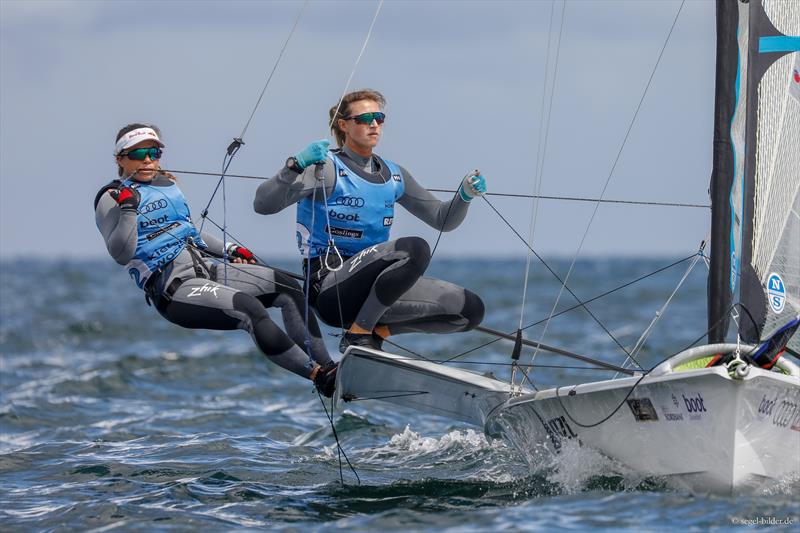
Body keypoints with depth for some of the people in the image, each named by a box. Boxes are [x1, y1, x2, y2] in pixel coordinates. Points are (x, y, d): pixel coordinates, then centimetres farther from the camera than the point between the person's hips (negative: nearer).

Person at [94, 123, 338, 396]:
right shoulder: (112, 198, -1)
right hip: (173, 287, -8)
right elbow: (121, 255, -14)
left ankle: (326, 365, -9)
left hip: (206, 268, 8)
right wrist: (128, 209, -23)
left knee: (289, 288, -5)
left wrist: (229, 250, 26)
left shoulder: (168, 185, 21)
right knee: (249, 309, -29)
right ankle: (319, 375, -30)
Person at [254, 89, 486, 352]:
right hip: (330, 287, -7)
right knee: (415, 249, -32)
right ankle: (357, 334, -20)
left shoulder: (393, 175, 15)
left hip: (371, 283, 7)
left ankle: (378, 329, 4)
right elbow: (263, 204, -17)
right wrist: (297, 165, -32)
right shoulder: (327, 168, -6)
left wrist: (464, 197, -1)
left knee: (471, 309, -6)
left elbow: (442, 220, 20)